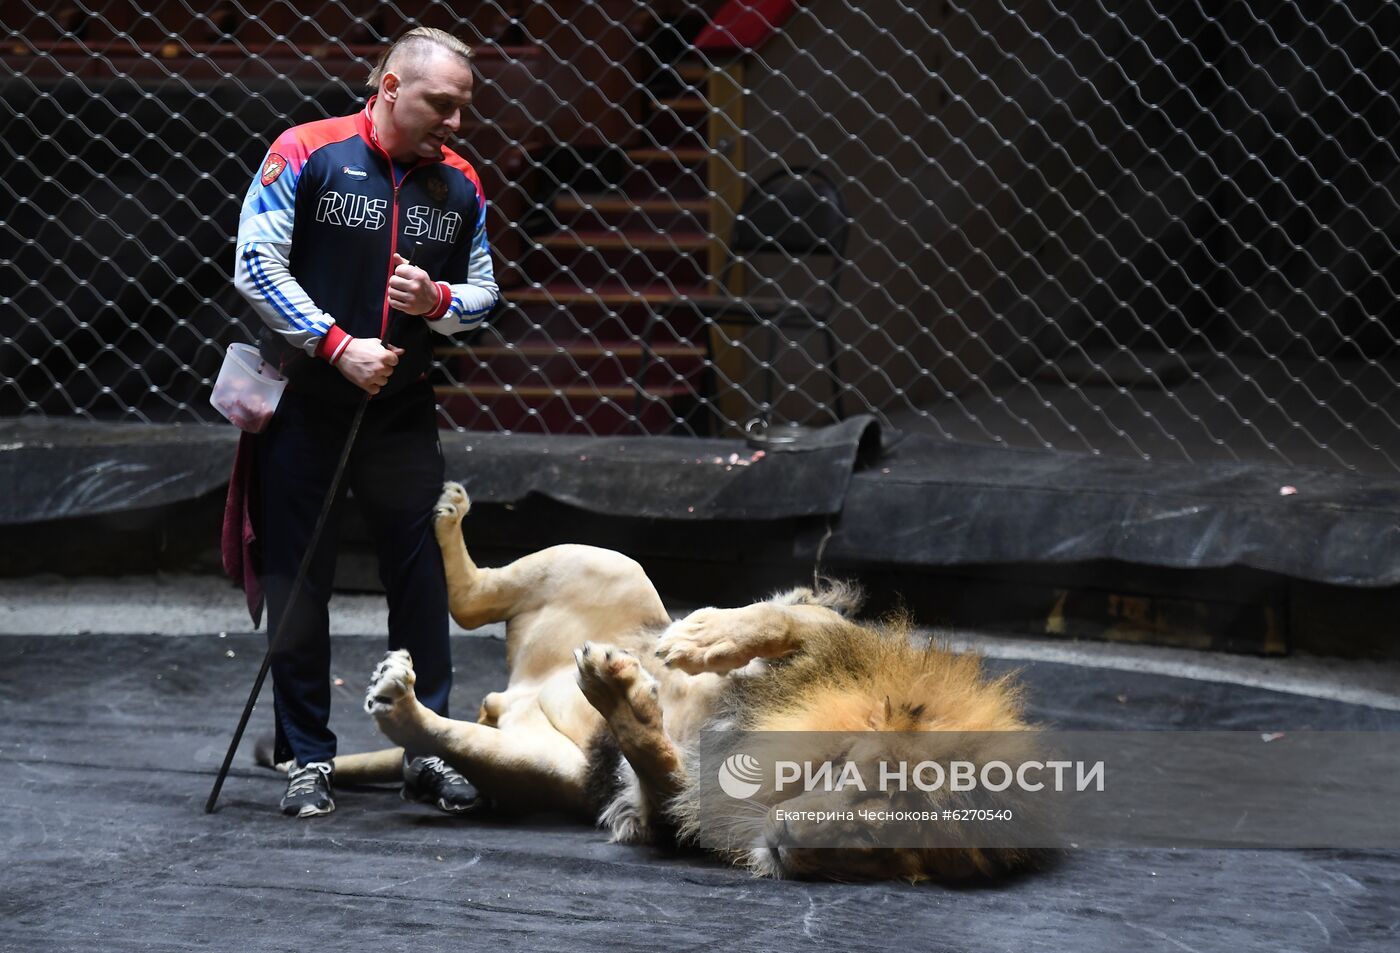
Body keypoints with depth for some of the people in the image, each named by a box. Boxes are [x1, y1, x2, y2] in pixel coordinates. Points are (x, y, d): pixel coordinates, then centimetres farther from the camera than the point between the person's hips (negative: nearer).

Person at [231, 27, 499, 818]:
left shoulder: (459, 184, 5)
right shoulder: (306, 155, -8)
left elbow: (485, 294, 11)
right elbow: (257, 267, -12)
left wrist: (438, 300, -12)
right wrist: (339, 346, -17)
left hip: (403, 413, 3)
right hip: (305, 406, -3)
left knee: (422, 579, 3)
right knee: (299, 585, 2)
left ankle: (428, 748, 13)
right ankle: (308, 758, 11)